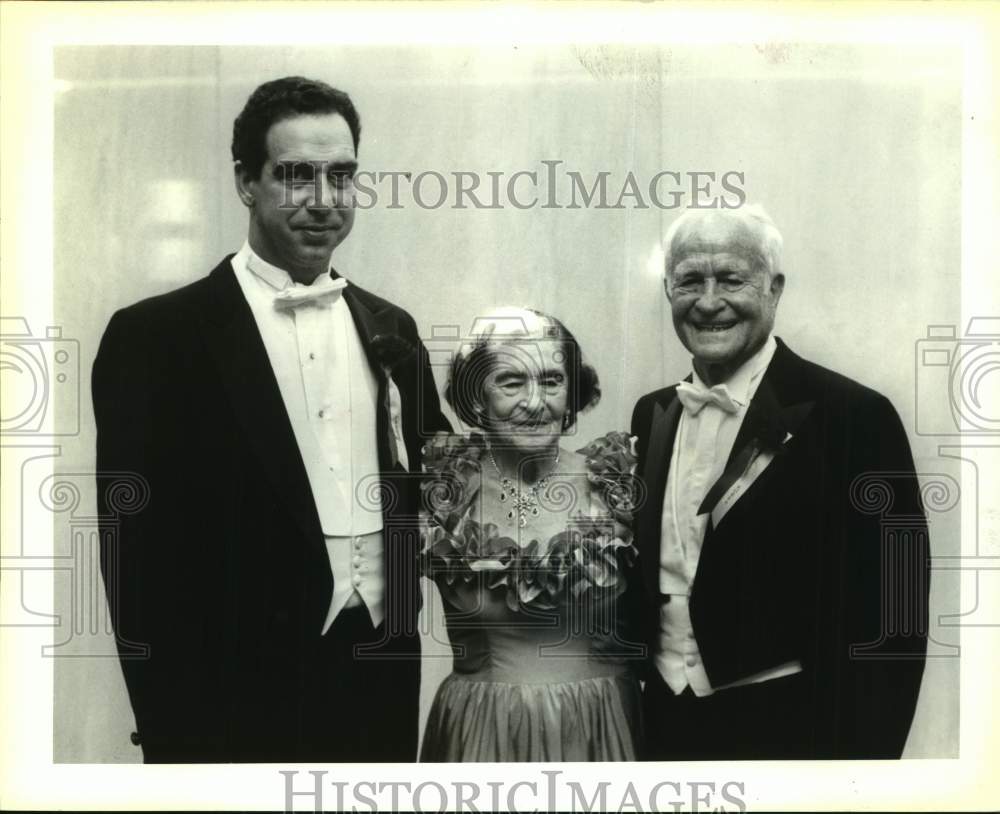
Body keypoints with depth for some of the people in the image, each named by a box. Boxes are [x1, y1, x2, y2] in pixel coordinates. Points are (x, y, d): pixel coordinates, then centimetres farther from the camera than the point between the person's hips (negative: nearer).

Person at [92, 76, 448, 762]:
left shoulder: (390, 328, 7)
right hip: (242, 705, -5)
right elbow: (141, 558, -10)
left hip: (385, 685, 5)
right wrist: (182, 738, -11)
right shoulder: (155, 337, -8)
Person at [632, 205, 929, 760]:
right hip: (663, 719, 5)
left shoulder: (854, 416, -14)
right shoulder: (651, 415, 4)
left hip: (783, 729, -5)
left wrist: (862, 752, -13)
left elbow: (890, 618, -13)